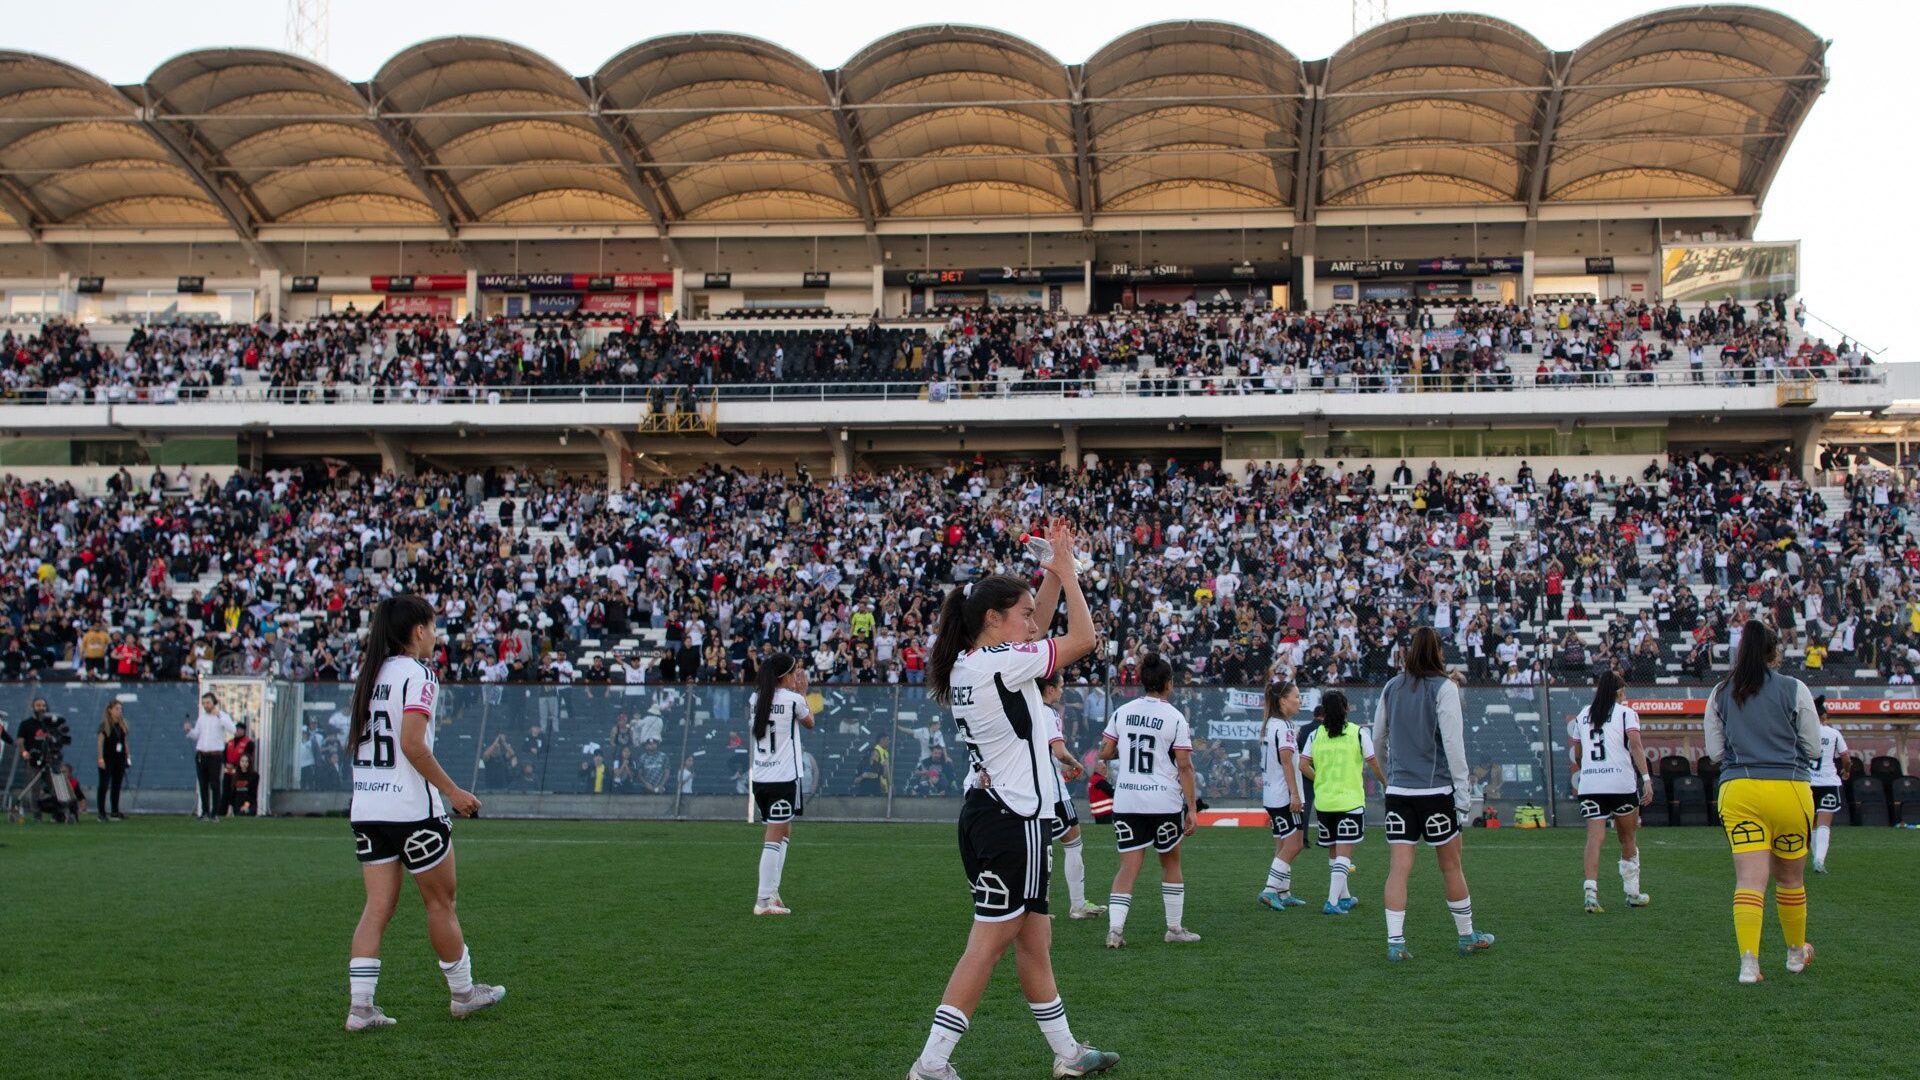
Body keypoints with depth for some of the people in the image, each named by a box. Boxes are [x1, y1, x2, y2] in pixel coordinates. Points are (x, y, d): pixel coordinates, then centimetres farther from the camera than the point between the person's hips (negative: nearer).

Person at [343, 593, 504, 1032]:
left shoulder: (369, 672, 12)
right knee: (440, 902, 8)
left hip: (366, 809, 7)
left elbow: (355, 740, 16)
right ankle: (463, 993, 21)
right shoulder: (417, 675, -12)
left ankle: (360, 1005, 0)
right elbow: (412, 744, -21)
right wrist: (452, 791, -15)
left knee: (378, 906, 6)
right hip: (412, 810, -7)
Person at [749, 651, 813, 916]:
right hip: (784, 777, -7)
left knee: (784, 830, 20)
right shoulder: (792, 699, -9)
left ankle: (771, 891, 17)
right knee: (775, 838, -5)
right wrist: (803, 691, 19)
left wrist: (795, 690, 26)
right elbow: (809, 722, 10)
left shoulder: (756, 699, 7)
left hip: (759, 777, 7)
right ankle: (764, 900, -6)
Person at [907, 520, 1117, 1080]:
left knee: (1034, 938, 16)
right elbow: (1084, 638, -11)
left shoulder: (966, 664, 10)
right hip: (1014, 818, -10)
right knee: (989, 942, -4)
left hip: (986, 811, 10)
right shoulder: (1000, 663, -16)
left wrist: (1056, 572, 18)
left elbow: (1036, 634, 25)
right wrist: (1068, 574, -1)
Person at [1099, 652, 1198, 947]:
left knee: (1128, 866, 2)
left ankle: (1115, 928, -13)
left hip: (1126, 800, 2)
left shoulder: (1123, 712, 4)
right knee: (1170, 862, 16)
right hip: (1164, 801, -2)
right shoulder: (1175, 717, -6)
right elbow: (1184, 766, -8)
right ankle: (1175, 927, 24)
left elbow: (1105, 753, 6)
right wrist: (1192, 808, -5)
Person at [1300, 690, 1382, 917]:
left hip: (1323, 802, 3)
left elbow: (1303, 766, -1)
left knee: (1333, 852, 17)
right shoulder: (1359, 733, -5)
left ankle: (1344, 897, 29)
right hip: (1350, 801, -3)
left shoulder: (1316, 735, 1)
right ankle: (1332, 902, -15)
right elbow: (1373, 764, 0)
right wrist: (1385, 782, 19)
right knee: (1344, 853, -4)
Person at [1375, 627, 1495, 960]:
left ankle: (1395, 942, -5)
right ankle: (1467, 937, 22)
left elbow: (1377, 738, 16)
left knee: (1399, 868, 1)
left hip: (1398, 790, 3)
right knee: (1451, 866, 10)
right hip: (1435, 789, -3)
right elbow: (1453, 743, -11)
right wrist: (1462, 793, -7)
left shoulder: (1391, 687, 7)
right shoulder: (1444, 687, -7)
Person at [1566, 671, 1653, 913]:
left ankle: (1590, 889, -23)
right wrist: (1646, 779, -15)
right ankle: (1633, 894, 22)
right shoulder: (1626, 713, 3)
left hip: (1589, 785, 2)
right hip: (1621, 783, -2)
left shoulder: (1582, 716, 15)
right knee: (1628, 838, 13)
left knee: (1595, 836, -5)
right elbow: (1635, 746, -11)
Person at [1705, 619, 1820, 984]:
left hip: (1738, 790, 1)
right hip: (1790, 790, -1)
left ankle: (1749, 963, -18)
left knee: (1749, 879, -5)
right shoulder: (1795, 689, 0)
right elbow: (1813, 749, 4)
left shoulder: (1720, 694, 6)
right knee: (1790, 878, 16)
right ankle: (1796, 954, 33)